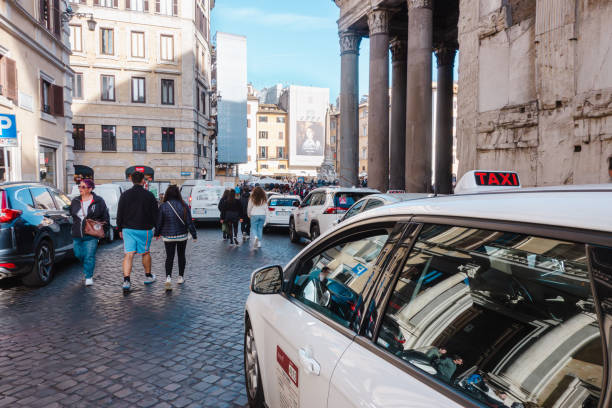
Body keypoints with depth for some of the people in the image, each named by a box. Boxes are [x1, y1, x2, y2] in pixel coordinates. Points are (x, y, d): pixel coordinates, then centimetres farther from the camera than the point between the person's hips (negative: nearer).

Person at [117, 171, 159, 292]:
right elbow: (155, 214, -1)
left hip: (128, 229, 2)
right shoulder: (149, 195, -5)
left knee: (128, 255, 0)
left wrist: (120, 229, 15)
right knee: (145, 253, 14)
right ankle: (148, 276, 29)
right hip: (144, 230, -2)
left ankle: (126, 281, -10)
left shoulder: (124, 195, 2)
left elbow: (119, 214, 6)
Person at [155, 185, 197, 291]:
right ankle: (181, 277, 25)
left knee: (169, 257, 4)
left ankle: (168, 277, -15)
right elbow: (189, 222, -5)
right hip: (182, 235, 1)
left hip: (168, 236, -1)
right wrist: (194, 235, 4)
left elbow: (159, 222, -3)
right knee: (181, 255, 16)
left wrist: (157, 234, 13)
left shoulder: (163, 206, -10)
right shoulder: (184, 205, -8)